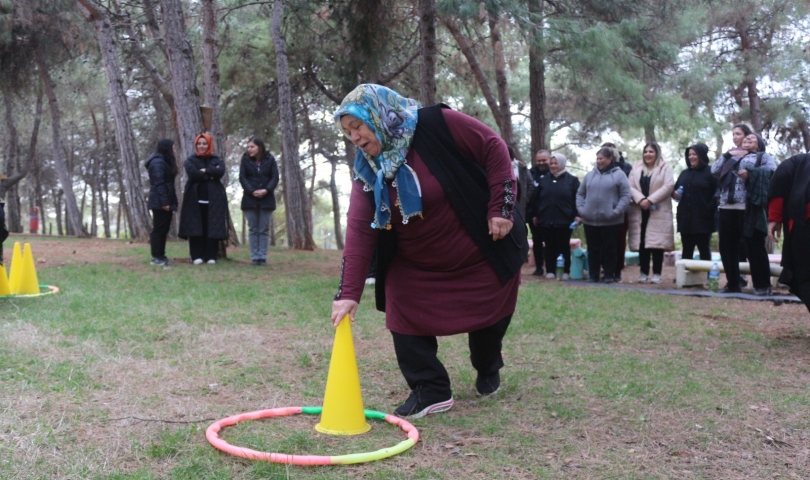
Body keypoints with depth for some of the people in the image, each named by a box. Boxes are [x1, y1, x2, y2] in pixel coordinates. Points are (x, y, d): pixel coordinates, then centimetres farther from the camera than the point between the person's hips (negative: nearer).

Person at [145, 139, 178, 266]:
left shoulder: (165, 161, 19)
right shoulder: (158, 162, -14)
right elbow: (159, 184, -20)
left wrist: (169, 202, 15)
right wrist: (164, 202, -23)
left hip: (165, 202, 10)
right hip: (160, 203, -10)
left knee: (163, 229, 11)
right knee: (159, 229, -6)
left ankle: (161, 255, 15)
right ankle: (156, 257, -3)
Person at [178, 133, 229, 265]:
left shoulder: (217, 160, 13)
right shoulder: (190, 161, 9)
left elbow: (220, 172, -10)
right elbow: (192, 174, -13)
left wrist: (204, 171, -7)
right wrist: (210, 175, -8)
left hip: (213, 199, 1)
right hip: (195, 199, -1)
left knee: (212, 227, -2)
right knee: (195, 228, -2)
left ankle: (211, 256, 2)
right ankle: (196, 256, 2)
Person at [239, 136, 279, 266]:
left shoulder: (269, 159, 1)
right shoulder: (245, 159, 1)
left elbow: (275, 177, -3)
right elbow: (242, 177, -3)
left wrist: (266, 190, -17)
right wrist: (252, 191, -16)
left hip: (266, 199, 0)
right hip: (250, 199, 0)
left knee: (264, 230, 1)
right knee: (253, 229, 2)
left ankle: (263, 257, 3)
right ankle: (254, 257, 4)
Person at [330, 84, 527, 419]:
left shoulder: (437, 125, -22)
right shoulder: (367, 171, -9)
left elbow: (494, 149, -16)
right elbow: (359, 230, -15)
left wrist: (501, 207, -21)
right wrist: (349, 292, -22)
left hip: (483, 254, -3)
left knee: (489, 315, 9)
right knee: (403, 315, -11)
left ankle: (488, 370, 41)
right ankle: (430, 390, 1)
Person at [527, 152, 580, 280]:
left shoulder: (572, 180, 0)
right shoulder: (543, 180, 9)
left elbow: (577, 199, -5)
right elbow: (535, 199, 10)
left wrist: (577, 215, -12)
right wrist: (534, 214, 6)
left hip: (564, 220, -3)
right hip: (546, 220, 3)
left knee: (564, 246, 7)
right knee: (550, 246, 7)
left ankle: (566, 271, 14)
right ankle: (550, 271, 13)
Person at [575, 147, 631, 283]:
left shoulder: (619, 175, -1)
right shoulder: (590, 175, 11)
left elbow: (625, 196, -5)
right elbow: (580, 193, 15)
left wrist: (616, 212, -14)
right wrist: (581, 209, 2)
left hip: (611, 221, -4)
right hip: (590, 220, 4)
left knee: (609, 249, 3)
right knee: (593, 249, 9)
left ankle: (609, 275, 13)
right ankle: (592, 275, 17)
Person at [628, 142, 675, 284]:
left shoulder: (665, 168, 3)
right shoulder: (636, 168, 14)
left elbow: (669, 186, -8)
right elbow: (631, 187, 5)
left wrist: (650, 200, -14)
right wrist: (640, 199, -13)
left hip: (658, 212, -3)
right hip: (640, 211, 3)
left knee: (656, 243, -5)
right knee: (641, 242, 1)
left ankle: (657, 274, 0)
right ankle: (644, 273, 7)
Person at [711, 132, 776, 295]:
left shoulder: (763, 156, 11)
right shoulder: (731, 158, 24)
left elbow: (772, 170, -6)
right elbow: (714, 171, 15)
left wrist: (750, 173, -17)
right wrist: (727, 155, 6)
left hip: (749, 208, -5)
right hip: (727, 207, 5)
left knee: (755, 246, -4)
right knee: (727, 246, 6)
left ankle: (762, 285, 1)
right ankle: (733, 283, 15)